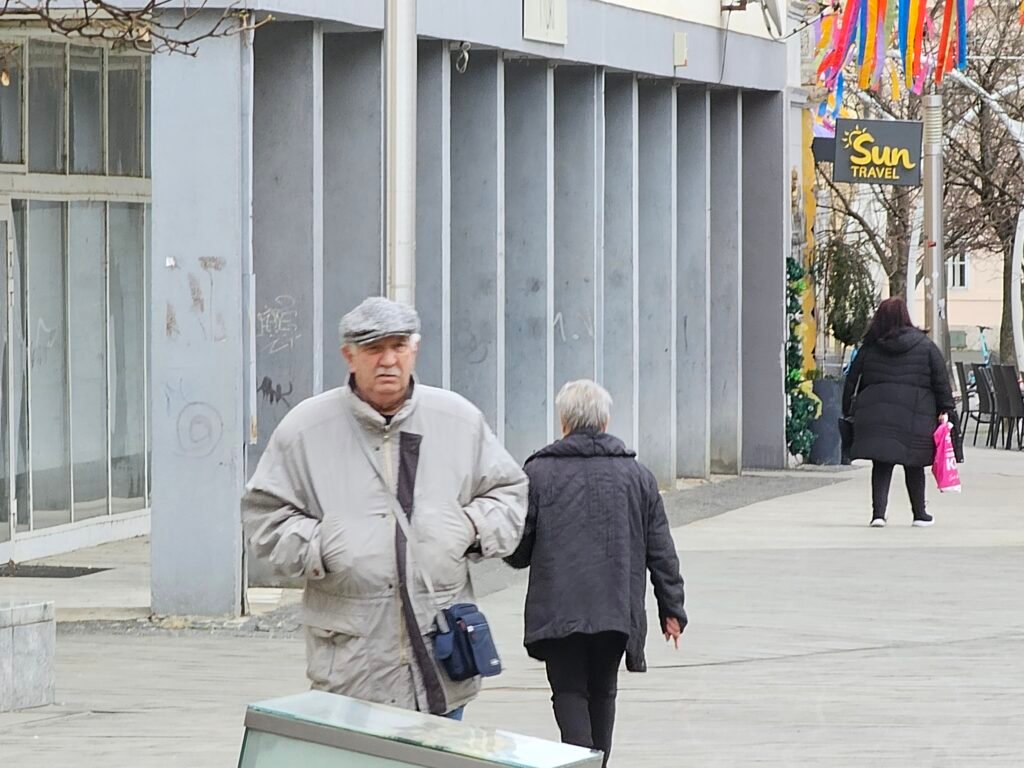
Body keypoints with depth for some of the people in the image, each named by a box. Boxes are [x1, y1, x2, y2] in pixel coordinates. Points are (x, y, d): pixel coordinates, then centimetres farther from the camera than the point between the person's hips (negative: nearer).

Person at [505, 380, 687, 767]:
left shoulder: (538, 473, -3)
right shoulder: (637, 475, 6)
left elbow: (517, 552, -2)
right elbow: (662, 551, 7)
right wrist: (672, 609, 13)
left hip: (558, 613, -3)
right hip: (618, 610, 3)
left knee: (569, 691, 0)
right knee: (602, 692, 16)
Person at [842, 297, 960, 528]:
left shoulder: (869, 348, 7)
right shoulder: (925, 347, 3)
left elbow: (852, 381, 10)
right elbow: (941, 381, 1)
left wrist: (849, 411, 17)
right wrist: (945, 410, 4)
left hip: (875, 413, 1)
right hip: (914, 413, -1)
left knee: (881, 465, 4)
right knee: (914, 465, 12)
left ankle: (878, 511, -10)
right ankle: (919, 514, 21)